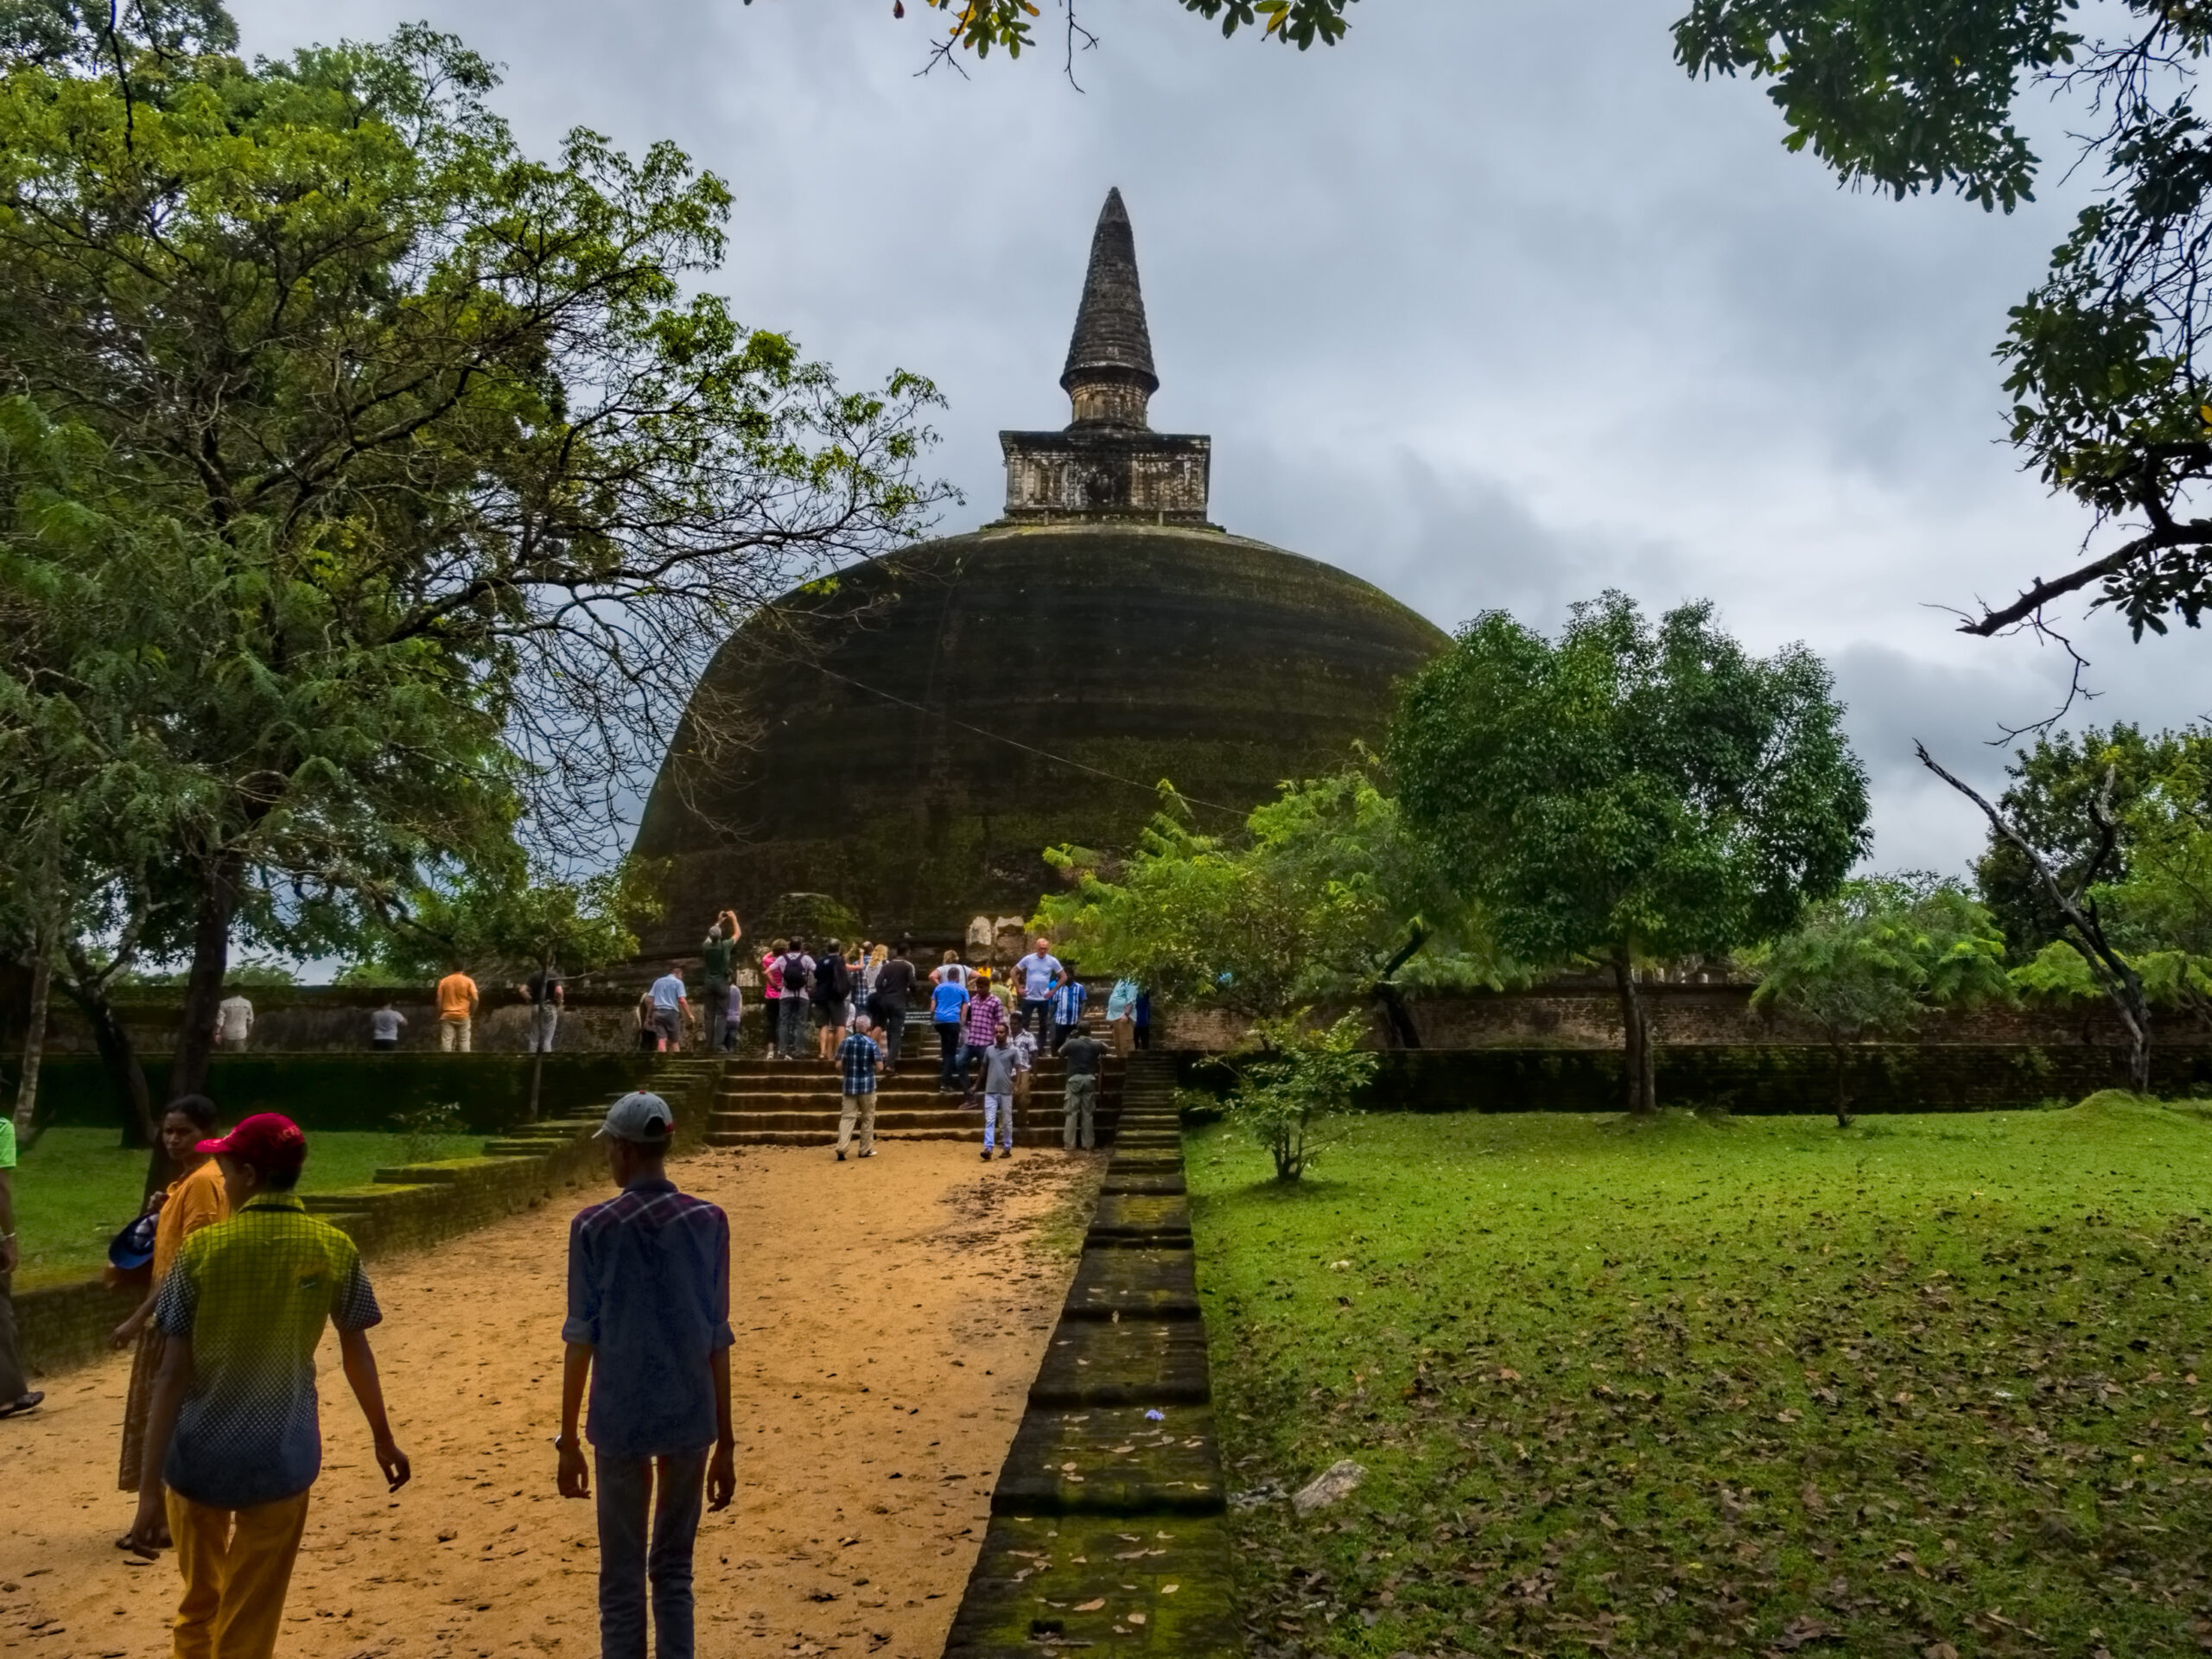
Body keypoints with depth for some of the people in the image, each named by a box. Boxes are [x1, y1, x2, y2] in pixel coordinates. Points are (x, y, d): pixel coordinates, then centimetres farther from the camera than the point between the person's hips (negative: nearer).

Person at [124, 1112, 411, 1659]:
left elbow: (173, 1374, -12)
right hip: (281, 1457, 0)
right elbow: (356, 1355, 4)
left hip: (197, 1454, 0)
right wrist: (384, 1440, 16)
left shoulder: (203, 1248, -9)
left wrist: (149, 1486, -11)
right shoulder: (335, 1250, -5)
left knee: (200, 1607, 24)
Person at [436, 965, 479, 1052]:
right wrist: (472, 1014, 2)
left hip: (447, 1016, 1)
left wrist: (439, 1016, 9)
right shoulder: (469, 981, -3)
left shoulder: (444, 981, 3)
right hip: (463, 1016, -1)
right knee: (464, 1042, 4)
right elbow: (475, 999, -9)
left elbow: (439, 1001, 2)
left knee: (446, 1041, 0)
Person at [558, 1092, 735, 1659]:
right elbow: (718, 1339, 2)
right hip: (690, 1419, 2)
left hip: (621, 1420, -2)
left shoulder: (594, 1226, -7)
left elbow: (581, 1337, -6)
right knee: (674, 1570, 16)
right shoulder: (708, 1221, -1)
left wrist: (568, 1440, 2)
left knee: (622, 1578, 11)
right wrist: (725, 1442, 8)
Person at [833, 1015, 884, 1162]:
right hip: (867, 1085, -2)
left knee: (846, 1117, 3)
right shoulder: (872, 1044, -8)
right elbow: (879, 1066, -9)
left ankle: (841, 1149, -9)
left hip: (849, 1084, 2)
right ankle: (865, 1149, 16)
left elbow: (839, 1065, 1)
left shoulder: (846, 1042, 1)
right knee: (868, 1117, 11)